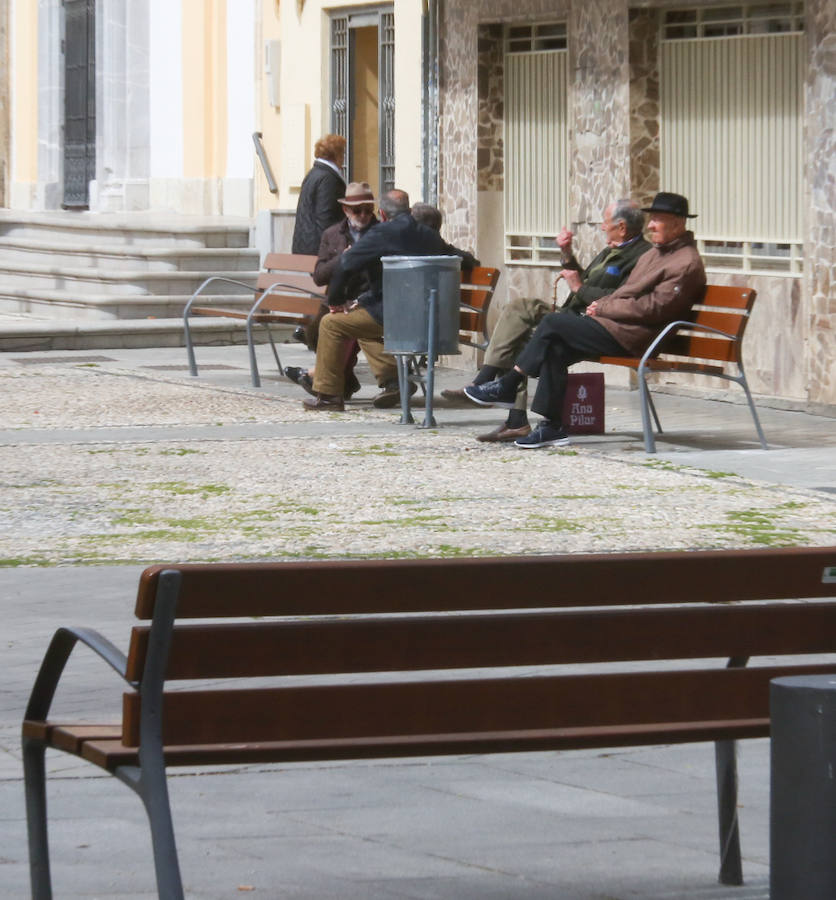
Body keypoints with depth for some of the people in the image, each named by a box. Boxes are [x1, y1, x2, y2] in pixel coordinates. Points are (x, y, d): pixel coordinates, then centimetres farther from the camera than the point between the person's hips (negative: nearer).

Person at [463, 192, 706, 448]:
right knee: (554, 349, -7)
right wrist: (602, 305, 5)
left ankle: (506, 387, 1)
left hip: (631, 337, -10)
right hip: (615, 326, 10)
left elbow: (653, 308, -17)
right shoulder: (655, 253, 21)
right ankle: (552, 427, -6)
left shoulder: (687, 264, -11)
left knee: (553, 323, -12)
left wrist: (603, 308, -11)